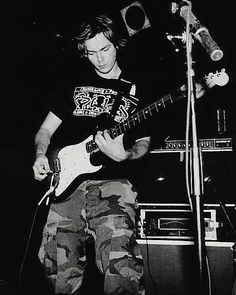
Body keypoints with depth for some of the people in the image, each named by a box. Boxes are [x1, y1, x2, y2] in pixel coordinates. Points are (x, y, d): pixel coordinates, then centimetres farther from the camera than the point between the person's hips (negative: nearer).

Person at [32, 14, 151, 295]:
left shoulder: (137, 89, 10)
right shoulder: (74, 85, 17)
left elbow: (144, 143, 9)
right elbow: (46, 129, 20)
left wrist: (124, 155, -12)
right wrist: (40, 155, 0)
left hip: (112, 180, -3)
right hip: (68, 180, 3)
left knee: (120, 259, -25)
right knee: (57, 260, -6)